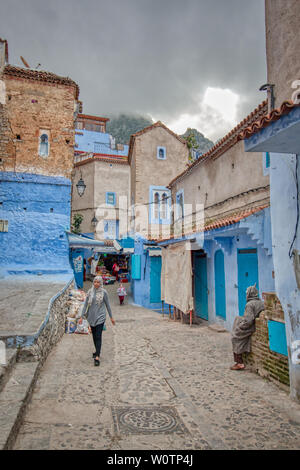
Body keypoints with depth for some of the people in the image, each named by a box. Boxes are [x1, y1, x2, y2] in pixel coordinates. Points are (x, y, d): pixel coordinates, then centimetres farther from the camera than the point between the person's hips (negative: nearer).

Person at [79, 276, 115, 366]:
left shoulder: (104, 292, -6)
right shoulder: (90, 292, 1)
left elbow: (107, 305, 1)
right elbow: (85, 304, 3)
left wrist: (111, 317, 5)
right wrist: (81, 316, -2)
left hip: (100, 317, -4)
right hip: (91, 316, 4)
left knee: (98, 336, -9)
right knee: (94, 336, 15)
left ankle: (97, 357, -9)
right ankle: (97, 351, 34)